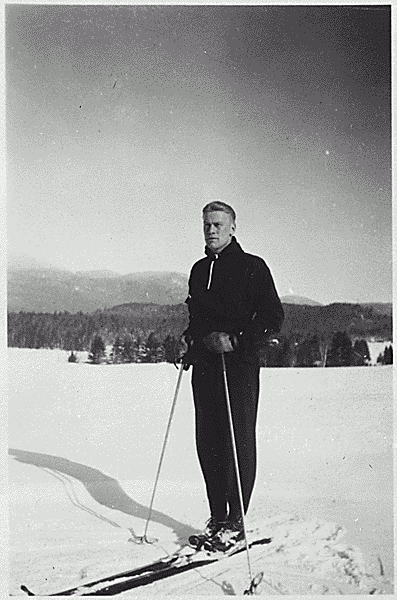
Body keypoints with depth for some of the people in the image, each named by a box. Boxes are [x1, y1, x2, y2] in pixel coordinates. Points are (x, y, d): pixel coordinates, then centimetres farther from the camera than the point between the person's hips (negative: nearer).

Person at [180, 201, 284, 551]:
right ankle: (217, 518, 19)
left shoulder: (252, 267, -3)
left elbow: (273, 317, -8)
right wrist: (192, 340, 9)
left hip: (239, 366, -6)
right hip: (204, 365, 6)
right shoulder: (199, 270, 17)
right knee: (208, 443, 7)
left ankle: (236, 523, 9)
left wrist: (237, 341, -17)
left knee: (238, 443, -1)